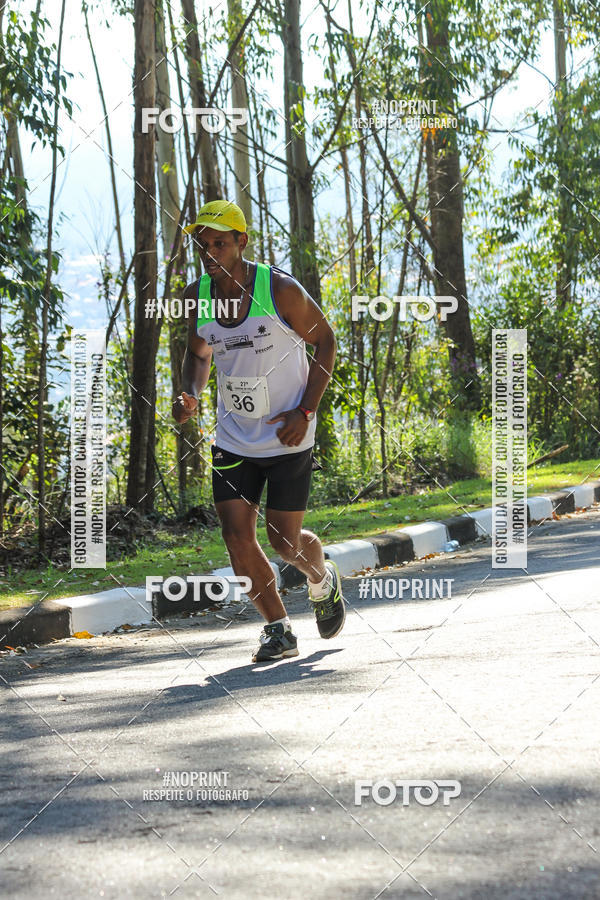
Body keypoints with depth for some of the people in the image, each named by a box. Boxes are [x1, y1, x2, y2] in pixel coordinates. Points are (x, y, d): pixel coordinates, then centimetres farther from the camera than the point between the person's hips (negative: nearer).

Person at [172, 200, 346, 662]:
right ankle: (279, 630, 11)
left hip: (288, 437, -4)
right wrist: (190, 394, -7)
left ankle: (324, 581, 36)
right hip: (233, 438, 4)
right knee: (237, 535, -6)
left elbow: (325, 339, -5)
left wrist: (306, 411, -13)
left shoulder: (280, 289, -16)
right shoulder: (197, 296, -3)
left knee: (285, 539, 0)